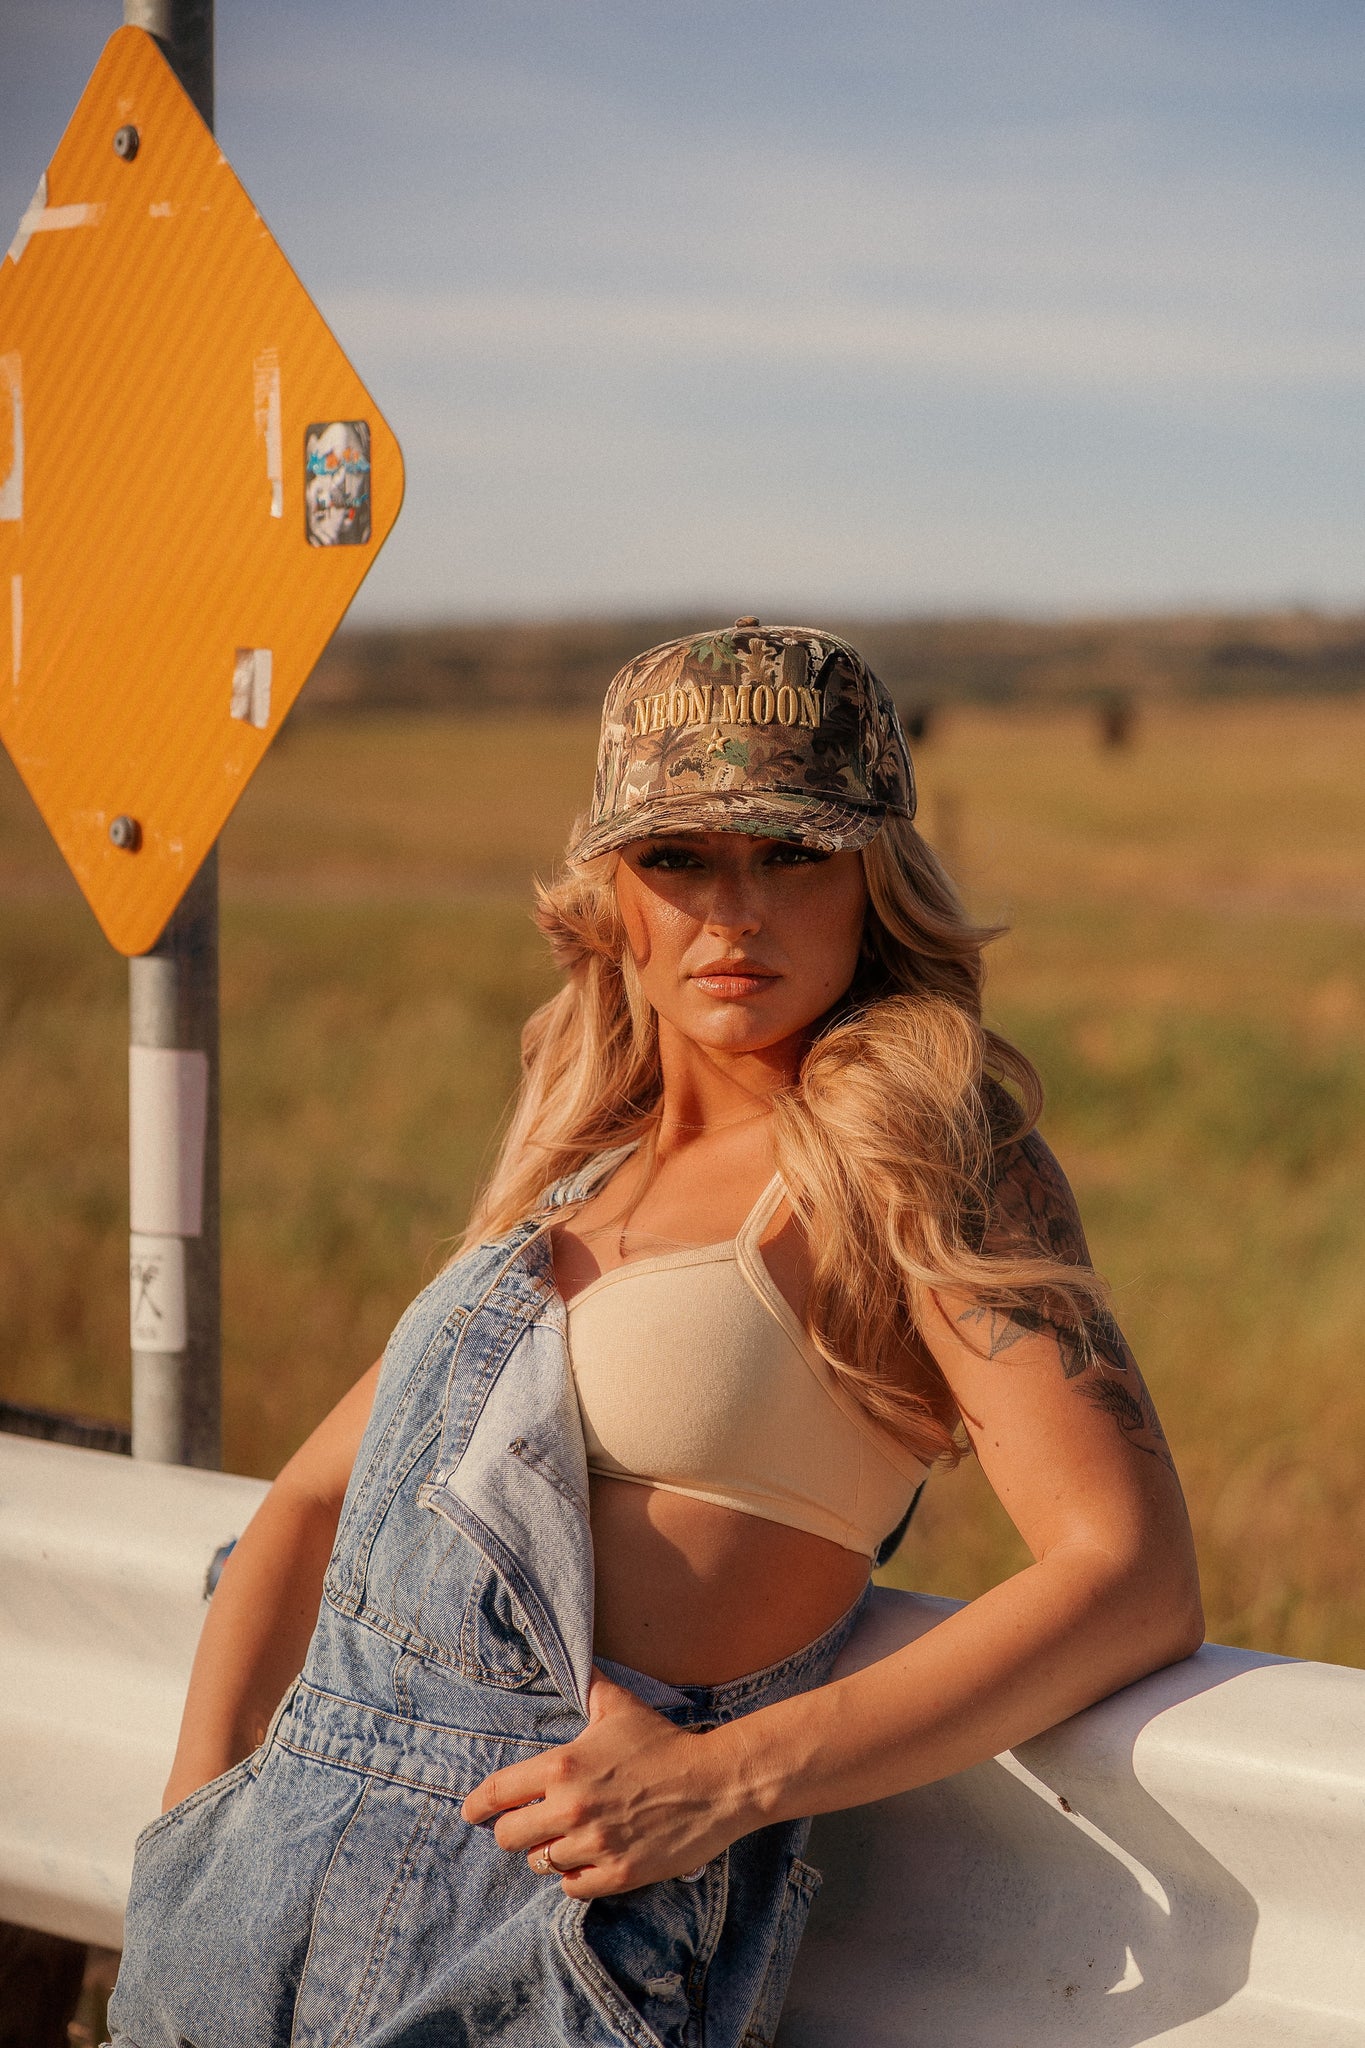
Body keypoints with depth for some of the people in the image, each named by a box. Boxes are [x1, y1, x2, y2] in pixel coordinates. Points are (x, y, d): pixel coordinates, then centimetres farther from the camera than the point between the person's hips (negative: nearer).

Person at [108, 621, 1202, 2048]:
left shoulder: (923, 1148, -4)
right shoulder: (576, 1171, 16)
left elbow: (1136, 1581, -14)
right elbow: (313, 1501, 20)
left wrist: (725, 1779, -19)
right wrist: (199, 1794, 4)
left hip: (548, 1929, -6)